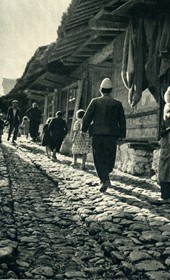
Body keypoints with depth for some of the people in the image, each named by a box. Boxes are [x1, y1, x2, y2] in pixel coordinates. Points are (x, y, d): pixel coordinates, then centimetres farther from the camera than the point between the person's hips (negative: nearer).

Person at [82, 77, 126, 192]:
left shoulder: (95, 102, -1)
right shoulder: (117, 104, 5)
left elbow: (87, 117, -4)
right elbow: (122, 121, 6)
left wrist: (84, 130, 10)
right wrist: (122, 135, 13)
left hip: (98, 134, -2)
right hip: (112, 135, 2)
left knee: (99, 158, 1)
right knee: (110, 157, 16)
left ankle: (105, 179, -12)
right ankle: (105, 176, 24)